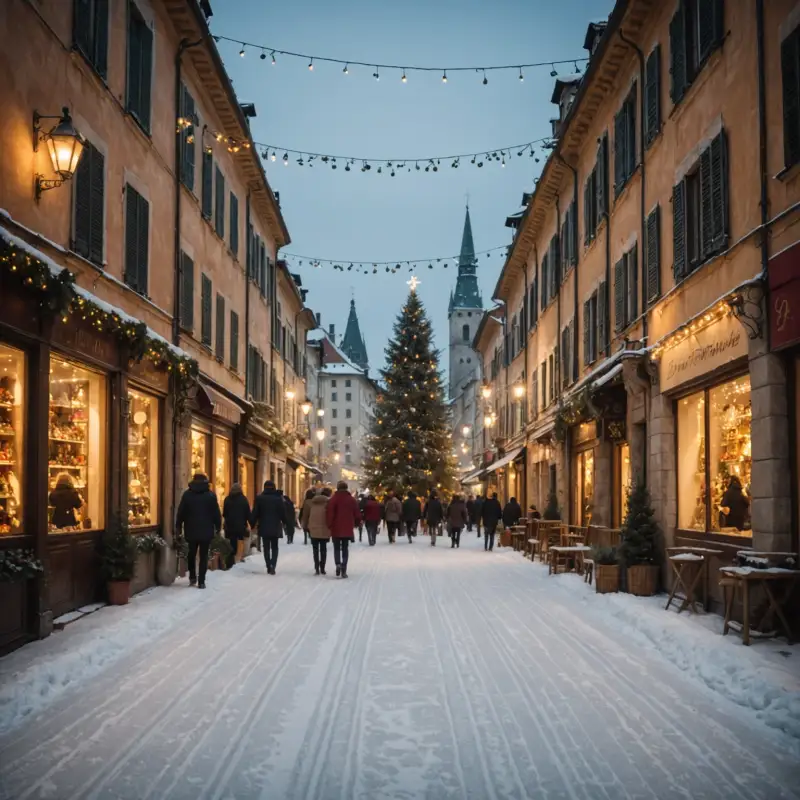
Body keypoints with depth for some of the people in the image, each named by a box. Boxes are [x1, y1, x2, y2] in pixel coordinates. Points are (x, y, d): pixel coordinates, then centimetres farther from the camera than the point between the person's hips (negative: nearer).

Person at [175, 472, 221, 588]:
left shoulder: (187, 494, -1)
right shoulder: (211, 495, -4)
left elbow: (181, 512, 2)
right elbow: (216, 512, -3)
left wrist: (178, 526, 10)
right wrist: (218, 527, 7)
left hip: (191, 530, 1)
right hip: (206, 530, -1)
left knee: (191, 554, 19)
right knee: (203, 555, 3)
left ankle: (192, 577, 15)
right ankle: (201, 581, -1)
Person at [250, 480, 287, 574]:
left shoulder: (259, 498, -4)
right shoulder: (278, 498, -5)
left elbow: (255, 513, -3)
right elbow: (283, 512, -2)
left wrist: (252, 524, 8)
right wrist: (284, 522, 13)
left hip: (264, 527, 0)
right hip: (275, 527, 0)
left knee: (266, 547, 11)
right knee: (274, 547, 8)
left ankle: (269, 567, 8)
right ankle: (273, 566, -12)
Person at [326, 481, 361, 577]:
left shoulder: (334, 499, -7)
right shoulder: (352, 500, 3)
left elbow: (329, 513, -13)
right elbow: (357, 514, 6)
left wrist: (329, 525, -2)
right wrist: (356, 523, 23)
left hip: (336, 528, -2)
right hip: (348, 529, 2)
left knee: (336, 548, 10)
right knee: (345, 549, 7)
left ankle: (338, 564, -13)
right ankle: (343, 570, 1)